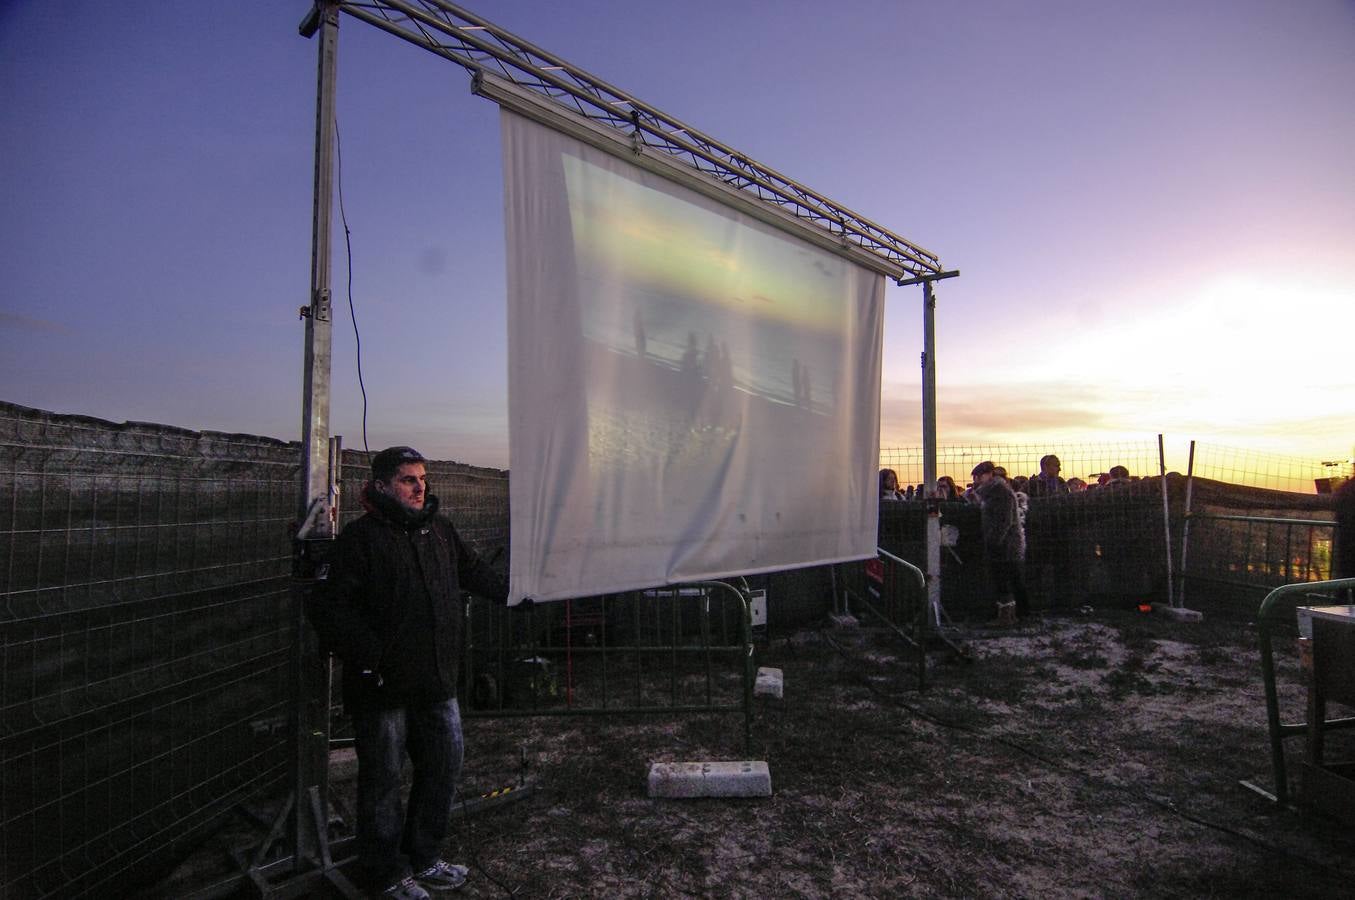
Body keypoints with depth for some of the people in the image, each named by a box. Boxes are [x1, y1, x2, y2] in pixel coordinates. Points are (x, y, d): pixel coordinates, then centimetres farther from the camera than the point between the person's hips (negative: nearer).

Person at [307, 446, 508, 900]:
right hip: (383, 686, -7)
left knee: (444, 767, 16)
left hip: (437, 681, 7)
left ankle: (423, 858, 36)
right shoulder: (361, 537, -11)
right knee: (383, 780, 8)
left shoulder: (440, 531, 9)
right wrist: (367, 655, -21)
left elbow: (476, 573, 25)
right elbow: (330, 606, -16)